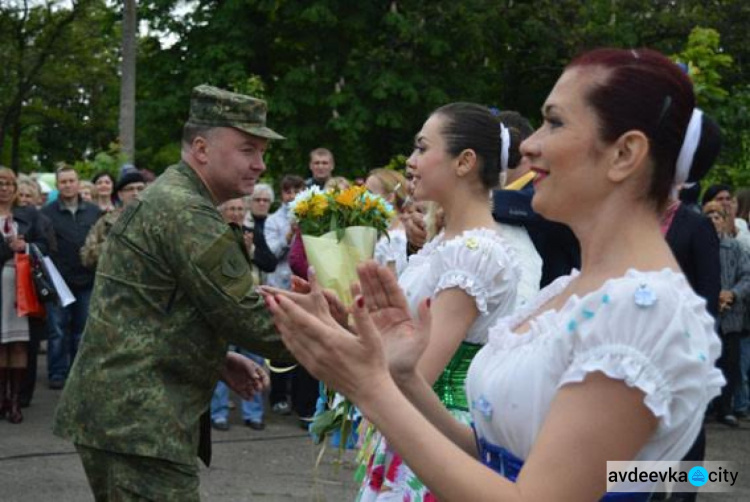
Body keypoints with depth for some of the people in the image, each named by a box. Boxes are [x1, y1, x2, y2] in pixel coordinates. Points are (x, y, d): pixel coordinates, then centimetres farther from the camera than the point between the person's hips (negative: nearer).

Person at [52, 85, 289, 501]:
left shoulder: (164, 197, 16)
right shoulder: (191, 215, -17)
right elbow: (250, 319, -17)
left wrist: (218, 360, 12)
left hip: (118, 412, 11)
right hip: (140, 425, -11)